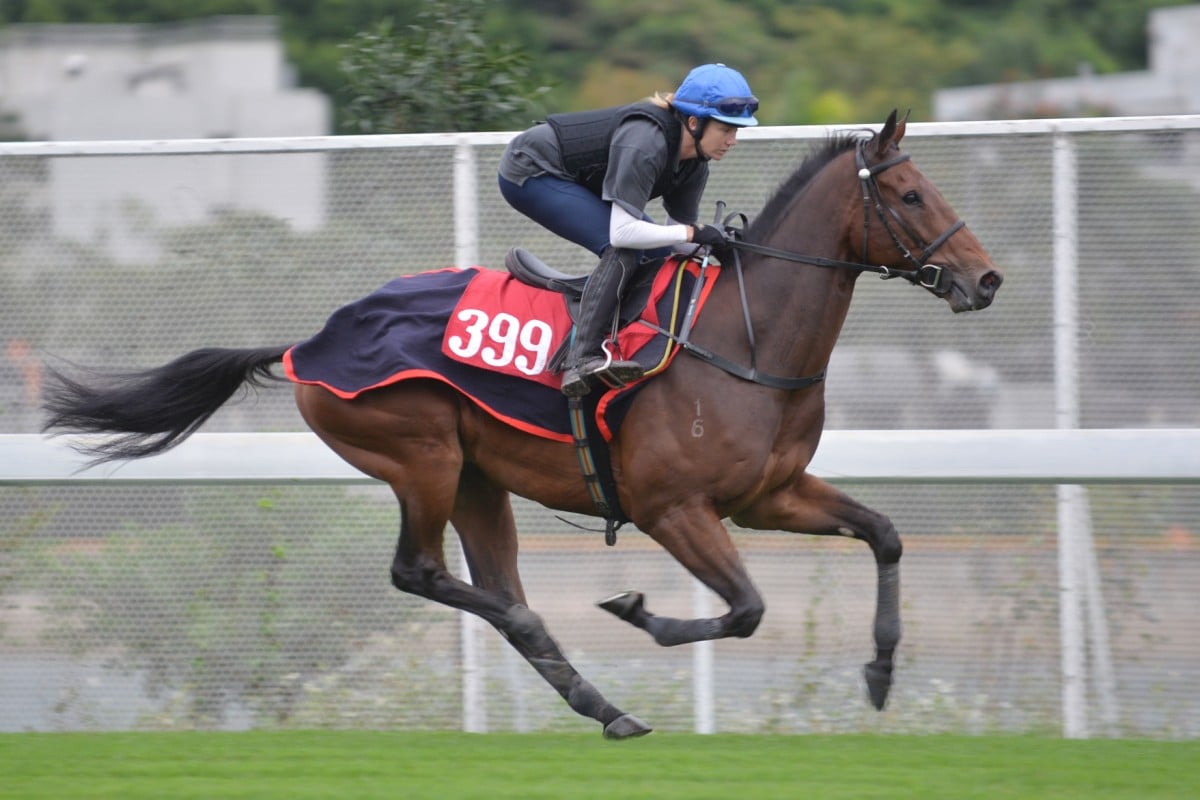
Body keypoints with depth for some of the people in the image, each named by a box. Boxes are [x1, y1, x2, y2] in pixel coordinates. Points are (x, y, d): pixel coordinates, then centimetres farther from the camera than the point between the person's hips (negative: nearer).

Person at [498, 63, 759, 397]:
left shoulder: (693, 164, -4)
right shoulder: (645, 142, -32)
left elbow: (682, 225, 8)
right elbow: (623, 232, -36)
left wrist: (719, 242, -9)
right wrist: (693, 234, -30)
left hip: (572, 180, 10)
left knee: (660, 253, 4)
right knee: (624, 250, -26)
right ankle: (582, 360, -35)